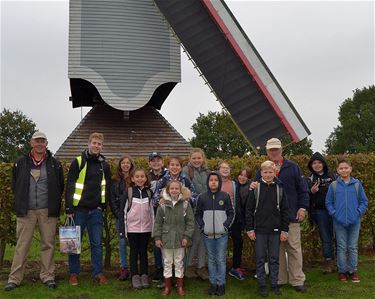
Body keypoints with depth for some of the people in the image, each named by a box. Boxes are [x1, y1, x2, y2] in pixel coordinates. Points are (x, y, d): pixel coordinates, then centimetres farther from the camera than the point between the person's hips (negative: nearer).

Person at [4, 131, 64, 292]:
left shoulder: (55, 164, 6)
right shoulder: (21, 163, 7)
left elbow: (60, 186, 13)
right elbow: (15, 185, 15)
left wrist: (54, 203, 10)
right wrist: (21, 202, 12)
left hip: (47, 211, 0)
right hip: (26, 211, 0)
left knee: (48, 244, 4)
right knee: (22, 245, 1)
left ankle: (47, 276, 13)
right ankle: (14, 278, 7)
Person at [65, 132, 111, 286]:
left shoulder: (104, 165, 7)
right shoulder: (78, 162, -3)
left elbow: (107, 187, 12)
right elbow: (69, 185, -6)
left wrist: (103, 205, 4)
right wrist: (68, 208, -10)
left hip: (96, 210, 2)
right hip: (79, 209, -2)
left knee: (96, 243, 6)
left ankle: (98, 273, 15)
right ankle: (74, 273, 18)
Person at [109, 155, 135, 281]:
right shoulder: (115, 180, 7)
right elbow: (111, 199, 5)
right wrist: (117, 214, -4)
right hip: (120, 215, 1)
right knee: (122, 242, 4)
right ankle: (124, 268, 11)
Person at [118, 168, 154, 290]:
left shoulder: (149, 193, 5)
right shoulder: (129, 192, -3)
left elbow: (152, 210, 11)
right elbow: (123, 210, -2)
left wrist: (154, 227, 8)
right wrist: (123, 228, -7)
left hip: (146, 228, 2)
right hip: (132, 228, -2)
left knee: (143, 252, 9)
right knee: (134, 252, 5)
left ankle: (144, 276, 16)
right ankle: (135, 276, 12)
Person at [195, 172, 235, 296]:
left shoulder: (225, 196, -1)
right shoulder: (202, 197, 2)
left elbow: (231, 213, 4)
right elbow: (198, 214, 9)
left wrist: (226, 225, -5)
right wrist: (202, 226, -2)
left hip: (222, 234, -1)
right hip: (208, 234, 1)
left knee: (221, 260, 2)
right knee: (211, 260, 9)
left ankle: (221, 284, 11)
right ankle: (213, 283, 18)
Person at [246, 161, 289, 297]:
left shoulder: (279, 187, 1)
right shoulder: (256, 187, -3)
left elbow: (285, 210, 3)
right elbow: (249, 209, -1)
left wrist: (285, 230, 0)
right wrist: (249, 229, -5)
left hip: (275, 230, 1)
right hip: (259, 230, -1)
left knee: (274, 259, 9)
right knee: (260, 259, 7)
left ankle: (274, 284, 22)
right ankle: (262, 285, 18)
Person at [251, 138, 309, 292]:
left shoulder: (292, 167, 3)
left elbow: (302, 189, 2)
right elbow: (258, 190, 9)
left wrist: (303, 207, -5)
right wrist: (253, 186, -13)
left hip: (291, 216, -2)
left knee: (294, 248, 3)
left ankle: (297, 280, 12)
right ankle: (279, 279, 20)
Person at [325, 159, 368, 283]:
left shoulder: (357, 184, -1)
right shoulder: (334, 185, -2)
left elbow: (364, 201, 4)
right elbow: (328, 202, 4)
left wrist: (359, 212, -8)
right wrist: (334, 213, -8)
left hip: (354, 222, 1)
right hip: (339, 222, 0)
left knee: (353, 247, 9)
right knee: (341, 247, 8)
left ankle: (353, 270, 21)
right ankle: (342, 271, 18)